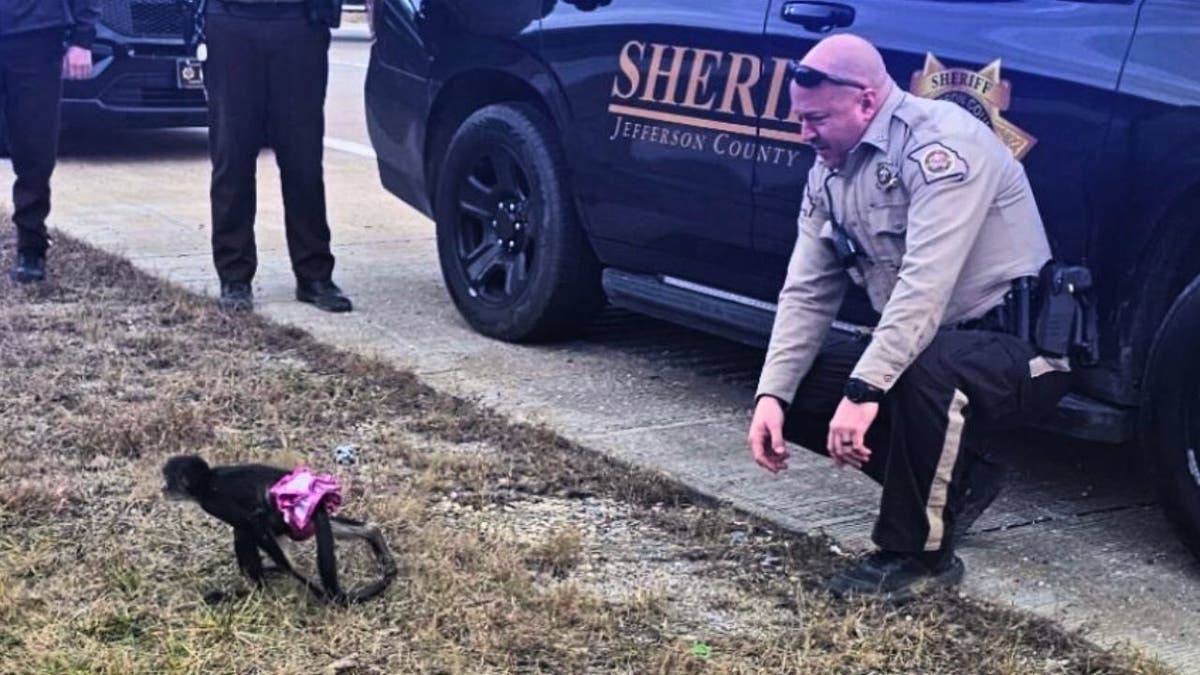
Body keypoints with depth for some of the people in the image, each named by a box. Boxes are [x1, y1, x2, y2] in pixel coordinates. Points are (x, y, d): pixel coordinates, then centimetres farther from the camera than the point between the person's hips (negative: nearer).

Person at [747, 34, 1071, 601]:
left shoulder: (942, 142, -22)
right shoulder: (829, 172, 5)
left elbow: (925, 287, -32)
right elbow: (808, 293, 2)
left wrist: (864, 390, -37)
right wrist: (772, 394, -10)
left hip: (1019, 349, -9)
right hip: (921, 345, 9)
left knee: (924, 372, -39)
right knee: (797, 392, -5)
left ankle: (918, 554, -16)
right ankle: (954, 481, 8)